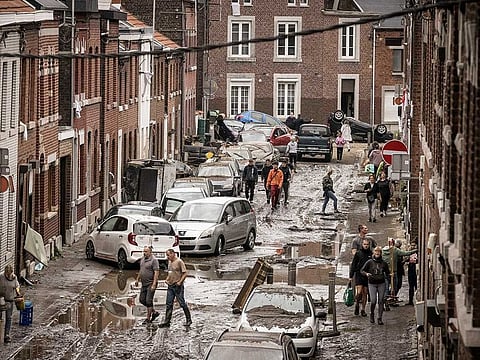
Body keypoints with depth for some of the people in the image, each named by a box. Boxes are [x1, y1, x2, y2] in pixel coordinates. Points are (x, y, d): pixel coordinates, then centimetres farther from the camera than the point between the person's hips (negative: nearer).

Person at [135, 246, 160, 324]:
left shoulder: (153, 260, -14)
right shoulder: (143, 259, 12)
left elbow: (156, 273, -19)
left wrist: (154, 285, -25)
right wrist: (137, 279, 23)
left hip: (151, 284, -9)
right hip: (144, 284, 9)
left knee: (148, 301, -8)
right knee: (142, 300, 9)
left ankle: (148, 318, 0)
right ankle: (154, 312, 23)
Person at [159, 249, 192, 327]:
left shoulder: (179, 262, -10)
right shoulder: (170, 262, 14)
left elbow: (185, 273, -13)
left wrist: (180, 282, -20)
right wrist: (167, 279, 10)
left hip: (178, 286, -8)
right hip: (170, 286, 8)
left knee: (182, 303, -1)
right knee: (169, 304, 4)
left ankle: (189, 320, 10)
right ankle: (167, 321, 5)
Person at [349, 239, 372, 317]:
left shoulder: (371, 254, 7)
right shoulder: (358, 254, 1)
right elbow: (353, 265, 3)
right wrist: (351, 276, -1)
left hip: (367, 276, 2)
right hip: (359, 275, -2)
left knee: (365, 293, 6)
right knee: (359, 293, -13)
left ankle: (363, 309, 14)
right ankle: (357, 304, 13)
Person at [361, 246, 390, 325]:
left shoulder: (384, 263, 5)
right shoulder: (369, 262, -1)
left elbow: (387, 273, 14)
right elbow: (362, 270, 4)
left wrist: (390, 275, -7)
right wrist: (366, 274, -17)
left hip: (381, 284, 2)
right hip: (372, 284, -2)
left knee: (381, 301, -1)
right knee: (373, 301, -10)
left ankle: (380, 318, 6)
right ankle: (372, 314, 18)